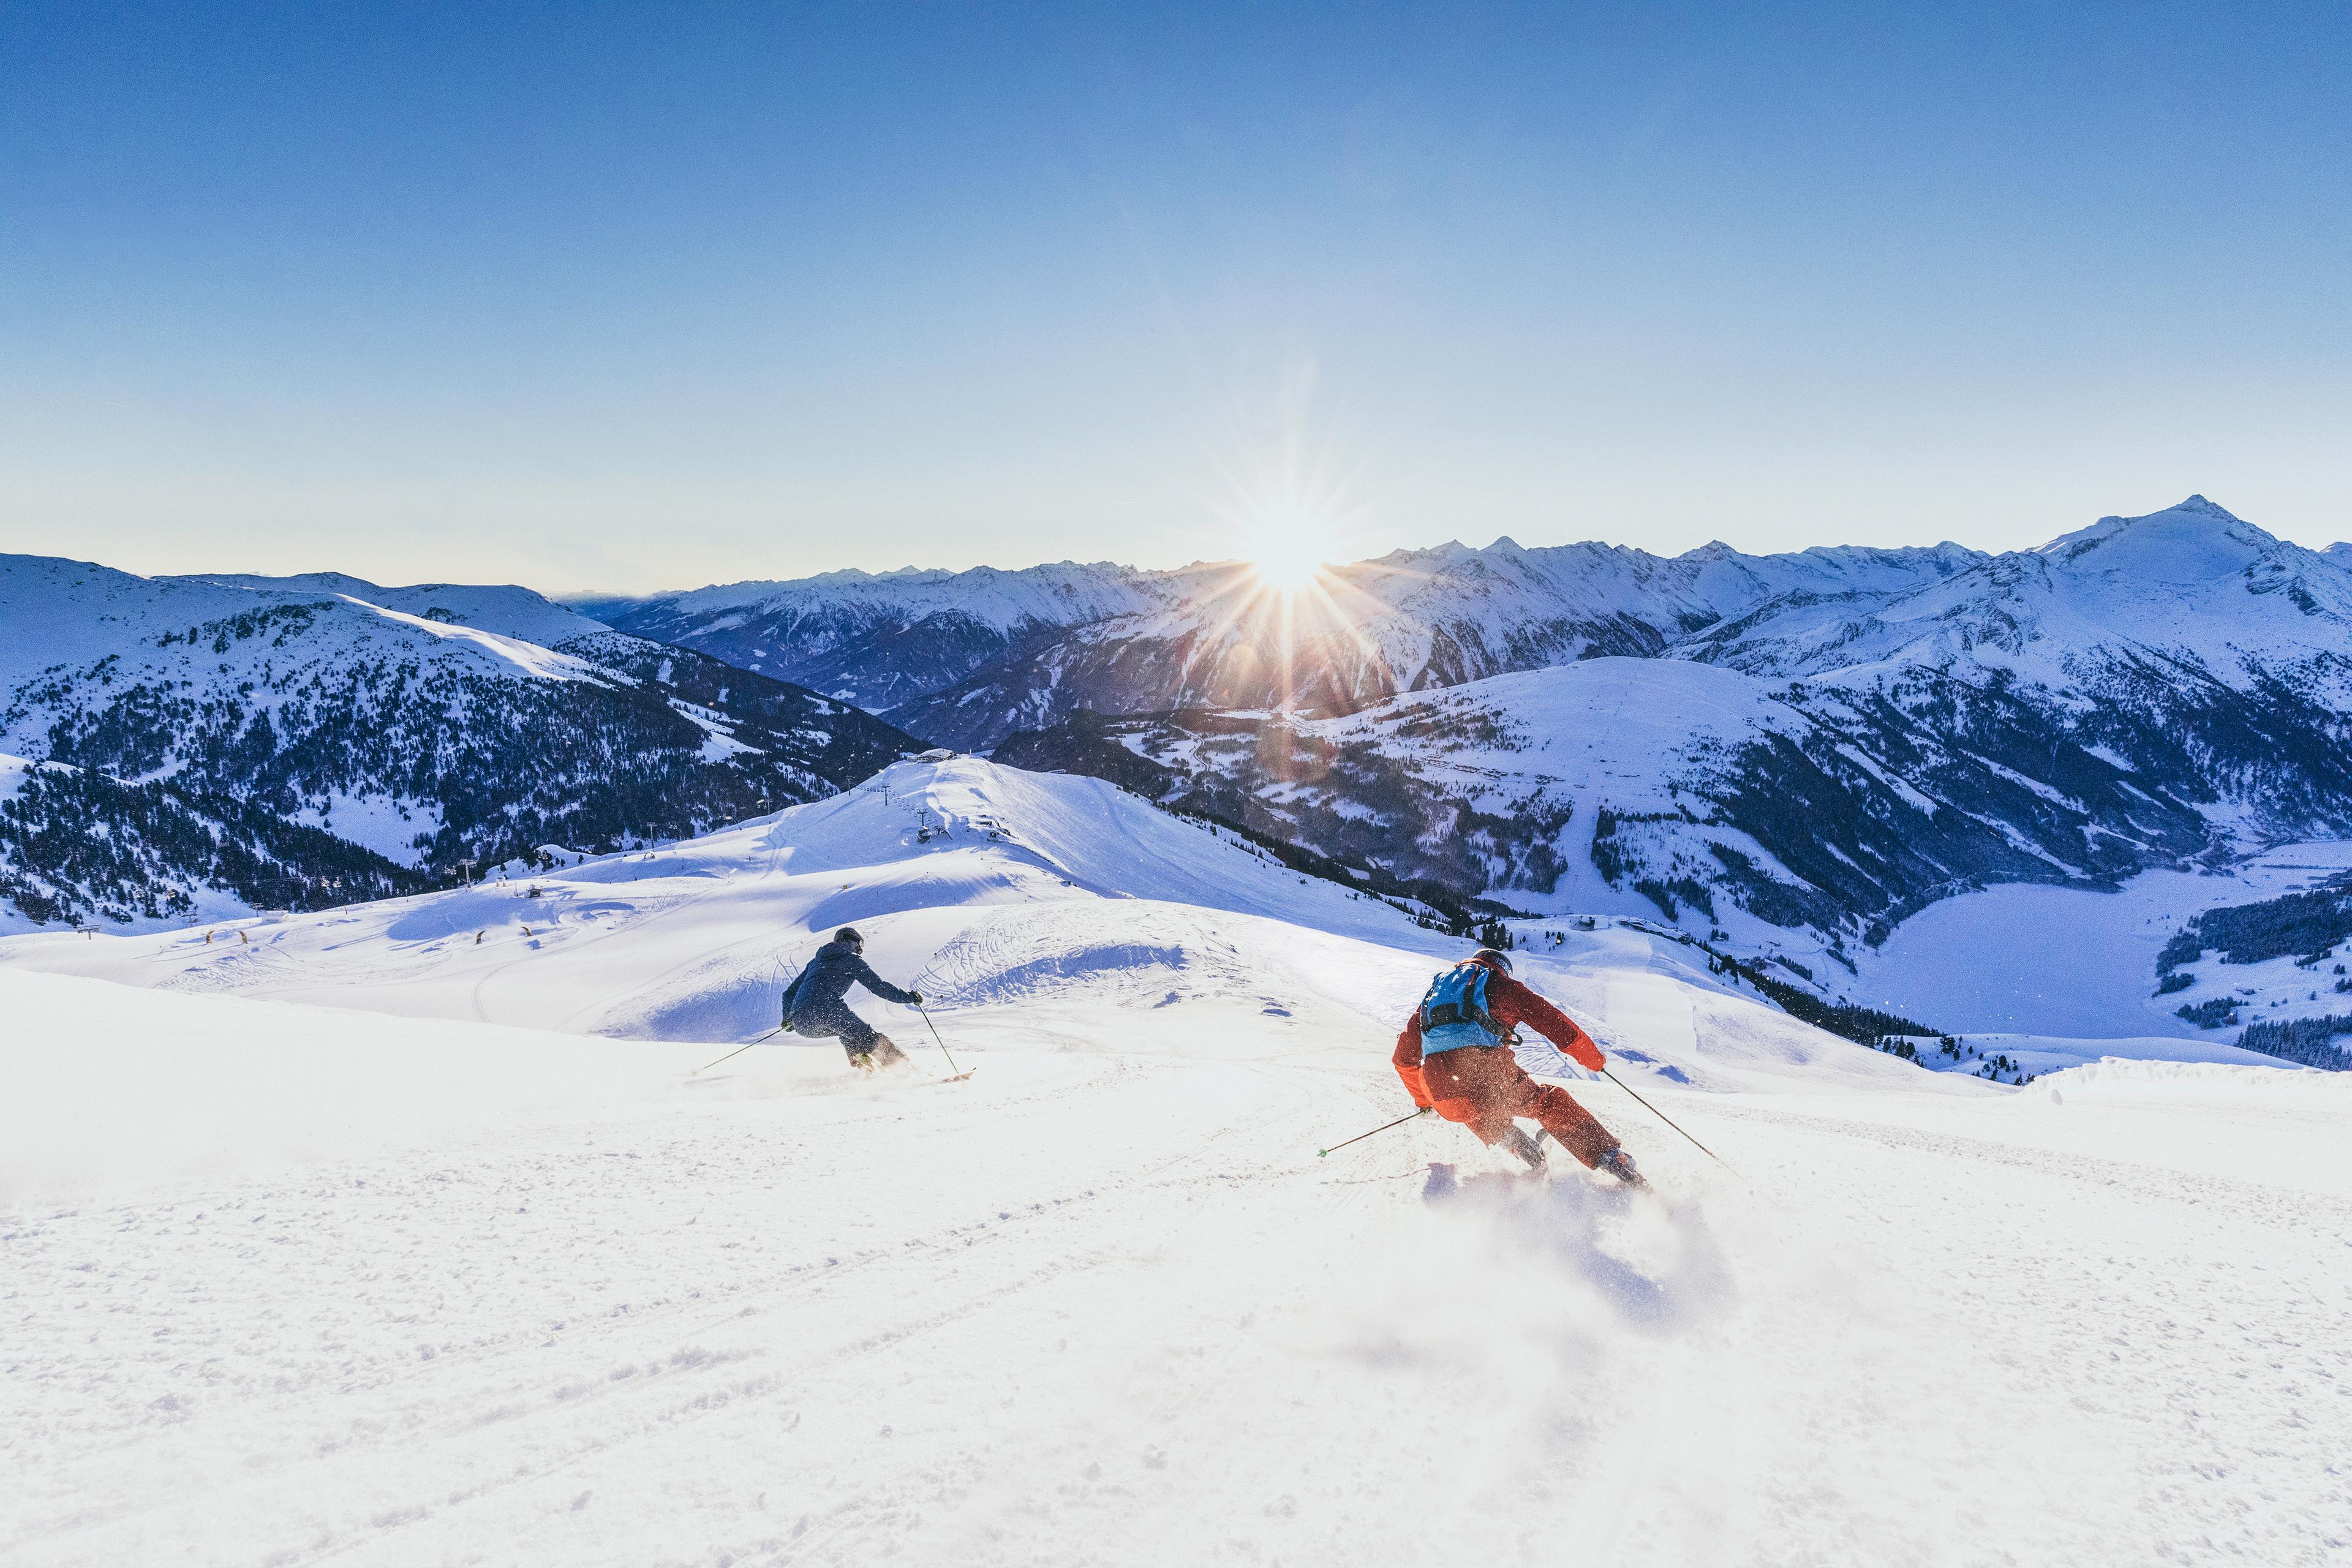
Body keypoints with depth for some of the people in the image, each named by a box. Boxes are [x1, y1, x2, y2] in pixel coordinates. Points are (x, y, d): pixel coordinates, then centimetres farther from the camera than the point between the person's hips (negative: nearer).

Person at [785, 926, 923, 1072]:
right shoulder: (852, 958, 13)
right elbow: (878, 986, 5)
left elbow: (789, 993, 35)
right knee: (871, 1037, 1)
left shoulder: (817, 960, 32)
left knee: (846, 1030, 29)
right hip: (827, 1009, -6)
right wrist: (910, 997, 14)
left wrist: (787, 1018, 50)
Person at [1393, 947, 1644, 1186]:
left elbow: (1404, 1056, 34)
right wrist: (1595, 1059, 31)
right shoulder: (1501, 984, 18)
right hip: (1490, 1076, -3)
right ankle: (1612, 1158, 10)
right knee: (1550, 1103, 21)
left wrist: (1423, 1101, 47)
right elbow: (1554, 1022, 16)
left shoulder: (1434, 991, 30)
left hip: (1440, 1093, 3)